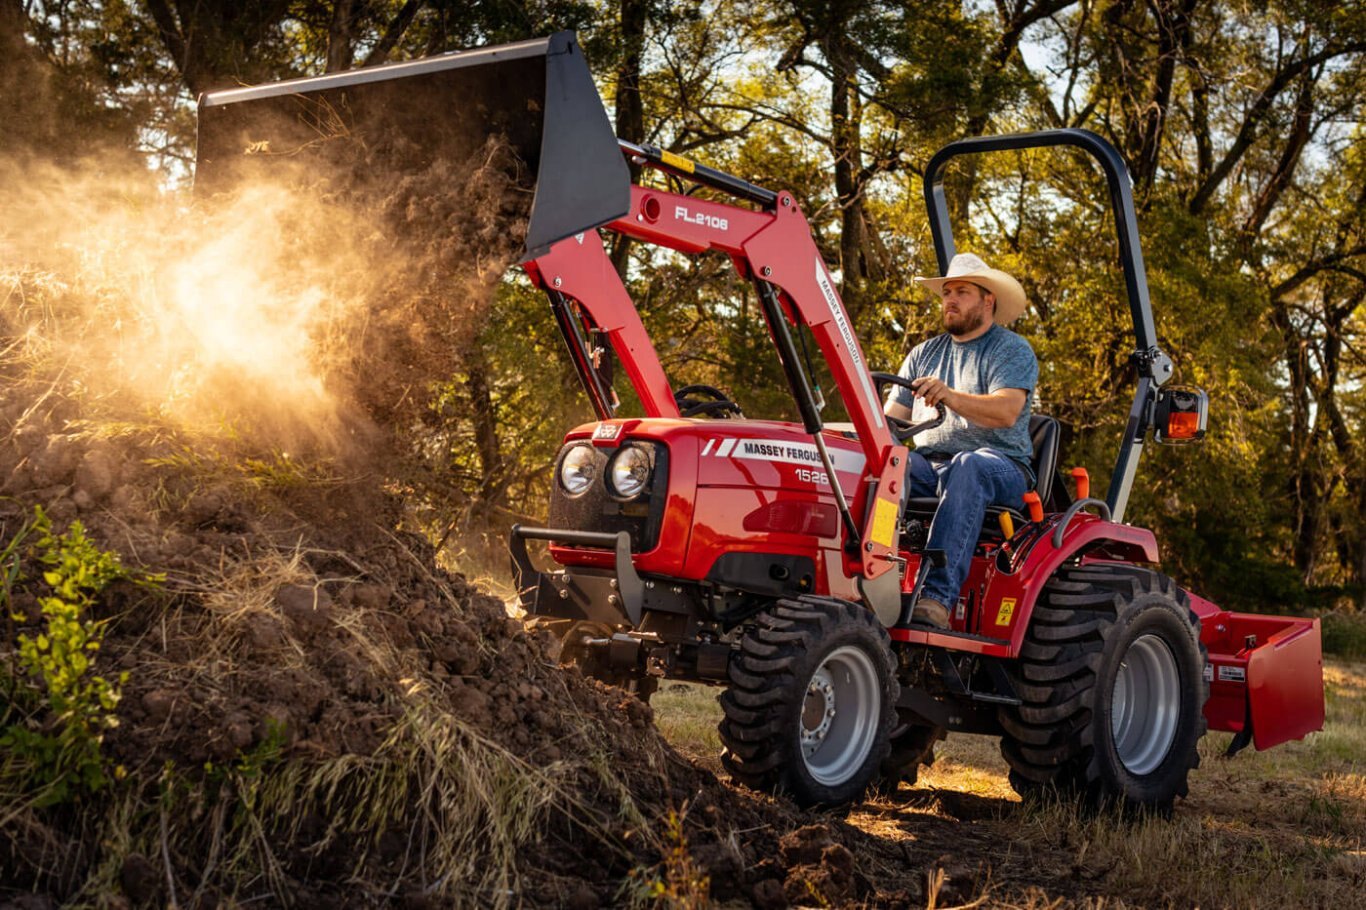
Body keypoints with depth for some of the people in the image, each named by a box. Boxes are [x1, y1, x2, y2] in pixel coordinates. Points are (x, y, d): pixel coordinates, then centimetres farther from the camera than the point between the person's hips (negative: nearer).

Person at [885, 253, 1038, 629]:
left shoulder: (1012, 351, 4)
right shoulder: (924, 354, 22)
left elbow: (1006, 412, -16)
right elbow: (892, 417, 16)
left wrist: (950, 396, -33)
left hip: (1000, 466, -4)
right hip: (929, 464, 4)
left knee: (967, 468, -40)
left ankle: (938, 594, -50)